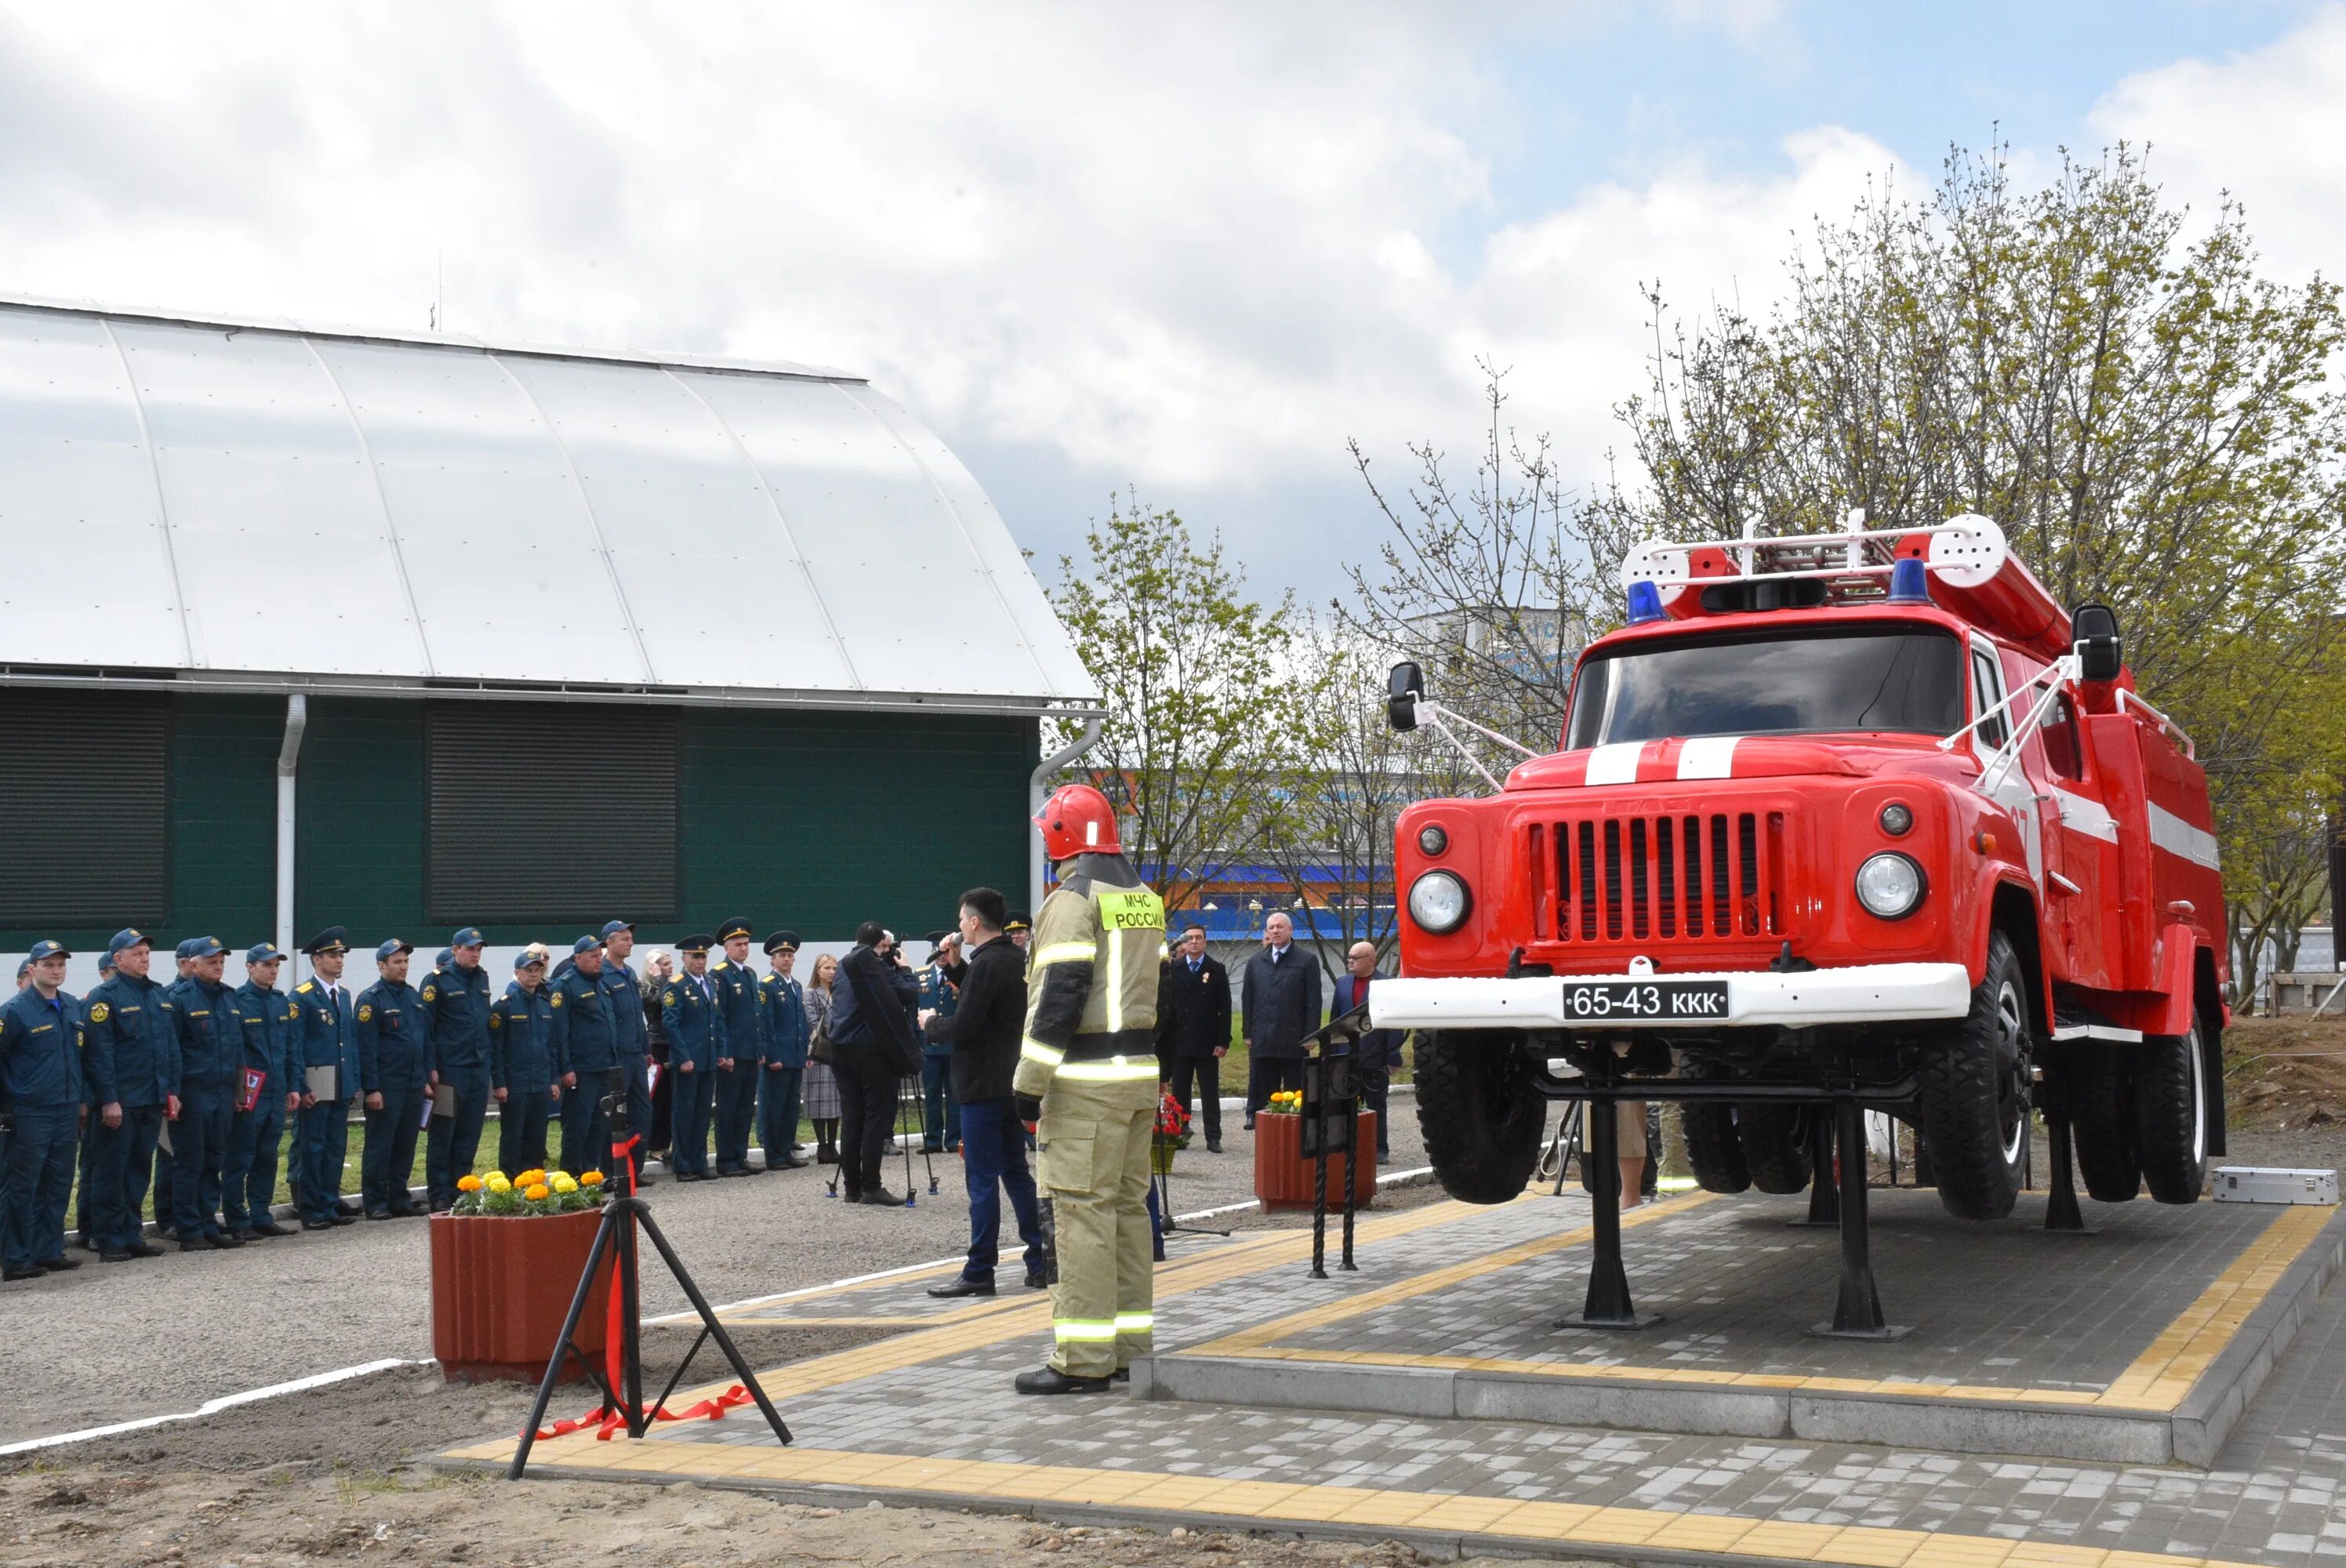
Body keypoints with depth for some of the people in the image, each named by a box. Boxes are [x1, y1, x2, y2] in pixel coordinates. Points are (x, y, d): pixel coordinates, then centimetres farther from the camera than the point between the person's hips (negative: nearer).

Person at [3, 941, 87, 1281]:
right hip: (30, 1113, -6)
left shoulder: (73, 1007, 10)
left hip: (67, 1112, 6)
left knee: (58, 1185, 11)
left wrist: (82, 1100, 16)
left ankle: (50, 1252, 20)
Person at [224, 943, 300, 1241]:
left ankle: (261, 1217, 19)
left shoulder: (283, 1003, 11)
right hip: (248, 1094, -6)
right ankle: (237, 1222, 5)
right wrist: (234, 1092, -13)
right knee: (239, 1160, 0)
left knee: (267, 1158, 11)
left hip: (277, 1093, 6)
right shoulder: (236, 1001, -8)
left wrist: (294, 1087, 10)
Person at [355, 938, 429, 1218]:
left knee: (406, 1145, 10)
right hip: (386, 1087, -7)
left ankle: (400, 1199, 18)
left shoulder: (414, 995, 14)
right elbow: (366, 1048, -12)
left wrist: (427, 1078, 15)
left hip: (414, 1085, 7)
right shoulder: (370, 999, -8)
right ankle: (374, 1203, 5)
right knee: (379, 1146, -1)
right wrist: (372, 1088, -16)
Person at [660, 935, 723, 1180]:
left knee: (702, 1114, 10)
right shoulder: (675, 987, -7)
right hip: (687, 1062, -7)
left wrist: (722, 1052, 9)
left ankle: (700, 1165, 15)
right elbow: (670, 1024, -12)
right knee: (684, 1114, -1)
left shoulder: (711, 985, 15)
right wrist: (683, 1058, -16)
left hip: (709, 1061, 7)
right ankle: (683, 1168, 4)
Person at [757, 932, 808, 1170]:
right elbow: (766, 1024, -12)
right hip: (777, 1058, -8)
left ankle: (787, 1151, 17)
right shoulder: (766, 986, -8)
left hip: (795, 1058, 8)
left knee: (791, 1107, 11)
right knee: (774, 1107, -3)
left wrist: (806, 1054, 13)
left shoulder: (797, 987, 17)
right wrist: (773, 1057, -17)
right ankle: (774, 1157, 1)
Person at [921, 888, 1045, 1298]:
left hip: (983, 1085, -9)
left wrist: (931, 1023, -2)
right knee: (1015, 1171, 14)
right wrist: (956, 965, 16)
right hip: (1014, 1080, 9)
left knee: (982, 1179, -4)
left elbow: (961, 1029, -20)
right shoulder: (1018, 959, 11)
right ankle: (1040, 1262, 15)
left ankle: (980, 1272, -1)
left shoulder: (986, 964, -18)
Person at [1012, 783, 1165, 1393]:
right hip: (1140, 1070, 9)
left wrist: (1030, 1081, -14)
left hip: (1086, 1079, -9)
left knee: (1083, 1211, -7)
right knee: (1129, 1206, 13)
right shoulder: (1145, 899, 16)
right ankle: (1131, 1345, 19)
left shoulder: (1073, 899, -10)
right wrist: (1146, 1073, 20)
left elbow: (1058, 994, -17)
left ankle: (1084, 1360, -7)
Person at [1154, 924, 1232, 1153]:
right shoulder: (1174, 969, 4)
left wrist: (1223, 1041, -7)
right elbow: (1166, 1003, 1)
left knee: (1210, 1093, 3)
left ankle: (1213, 1138, 4)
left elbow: (1225, 1008, 0)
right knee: (1180, 1092, 6)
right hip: (1179, 1043, 1)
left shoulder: (1217, 970, 2)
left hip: (1207, 1044, -1)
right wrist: (1166, 1039, -7)